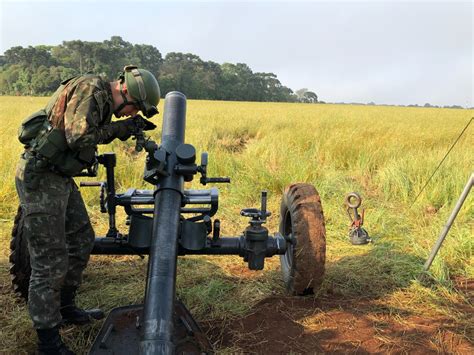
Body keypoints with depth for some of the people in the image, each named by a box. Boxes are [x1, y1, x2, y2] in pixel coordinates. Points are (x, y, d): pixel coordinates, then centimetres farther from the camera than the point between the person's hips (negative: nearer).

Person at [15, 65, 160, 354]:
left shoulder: (103, 99, 12)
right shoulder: (89, 89, -17)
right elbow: (79, 138, -25)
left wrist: (126, 128, 6)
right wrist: (116, 129, -12)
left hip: (61, 177, 10)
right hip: (40, 178, -10)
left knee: (82, 240, 18)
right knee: (50, 260, -4)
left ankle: (66, 308, 36)